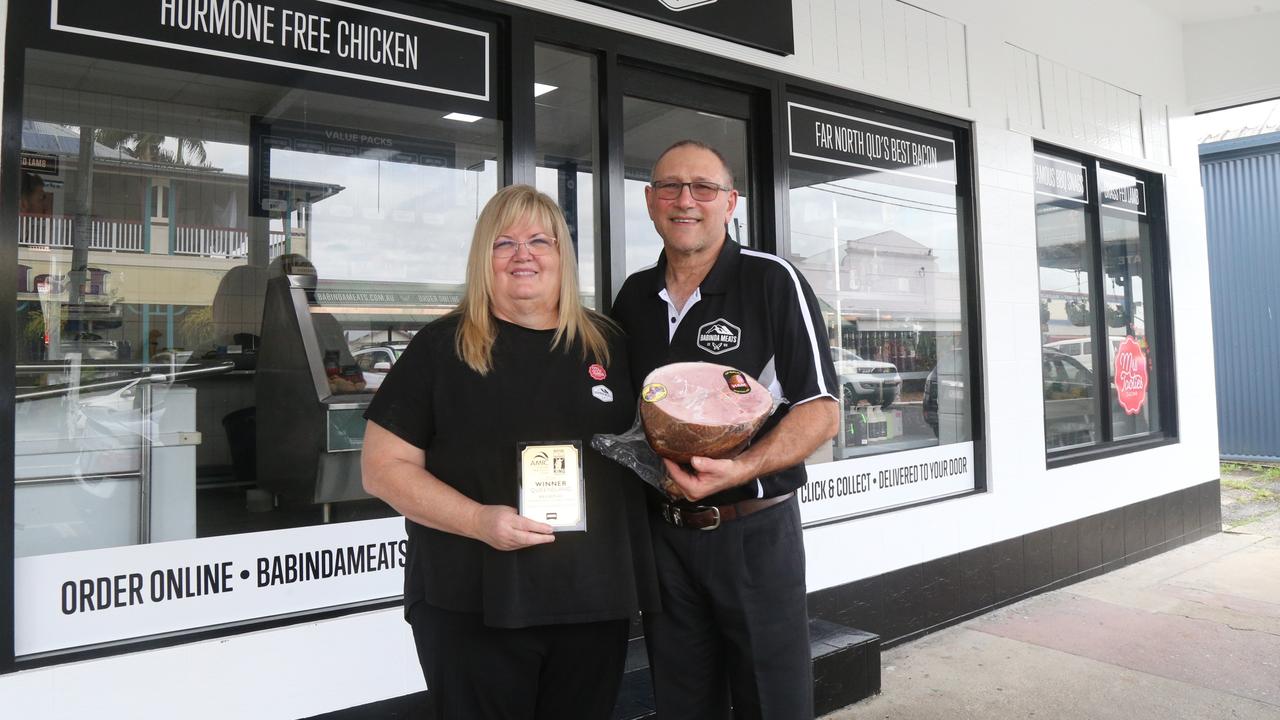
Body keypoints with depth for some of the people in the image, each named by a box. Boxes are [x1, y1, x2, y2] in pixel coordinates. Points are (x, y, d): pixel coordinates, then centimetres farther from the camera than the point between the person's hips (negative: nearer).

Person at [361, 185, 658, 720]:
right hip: (472, 606, -3)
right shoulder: (441, 347, -4)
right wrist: (478, 520, -19)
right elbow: (384, 468, -6)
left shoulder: (607, 343, 7)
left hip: (596, 598, 4)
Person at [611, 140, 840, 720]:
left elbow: (820, 411, -11)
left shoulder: (772, 282, -8)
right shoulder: (632, 297, 7)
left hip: (754, 531, -4)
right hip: (662, 532, 5)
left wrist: (739, 470, -26)